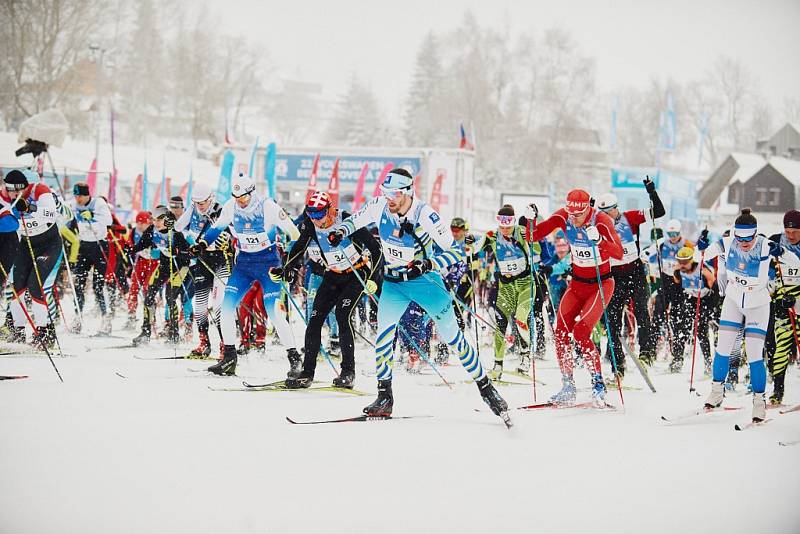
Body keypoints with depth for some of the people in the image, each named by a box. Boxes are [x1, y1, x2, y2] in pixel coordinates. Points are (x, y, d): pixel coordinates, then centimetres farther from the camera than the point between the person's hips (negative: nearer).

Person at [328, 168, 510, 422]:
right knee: (384, 332, -13)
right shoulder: (379, 207, -12)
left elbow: (456, 251, -21)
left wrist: (429, 264, -37)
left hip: (424, 280, -3)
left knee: (451, 334, -2)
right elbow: (354, 220, 10)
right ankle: (384, 396, -2)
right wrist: (340, 231, -12)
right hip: (393, 283, 3)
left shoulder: (425, 215, -24)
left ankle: (486, 388, 9)